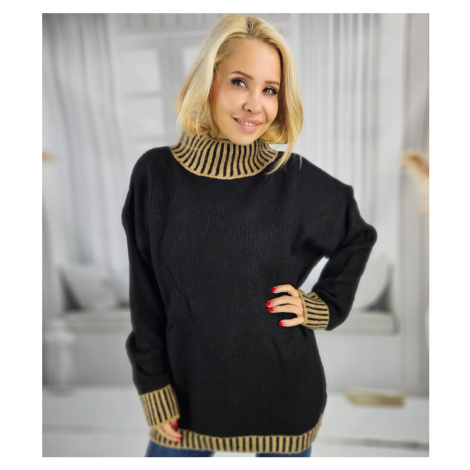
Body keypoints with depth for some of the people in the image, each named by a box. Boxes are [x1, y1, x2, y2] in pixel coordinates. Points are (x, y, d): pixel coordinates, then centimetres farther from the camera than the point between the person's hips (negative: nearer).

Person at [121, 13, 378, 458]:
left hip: (283, 397, 0)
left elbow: (358, 238, 8)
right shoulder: (154, 174, -9)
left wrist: (324, 305, -2)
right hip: (188, 392, 1)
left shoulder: (296, 178, -11)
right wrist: (153, 387, -1)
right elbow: (146, 297, -3)